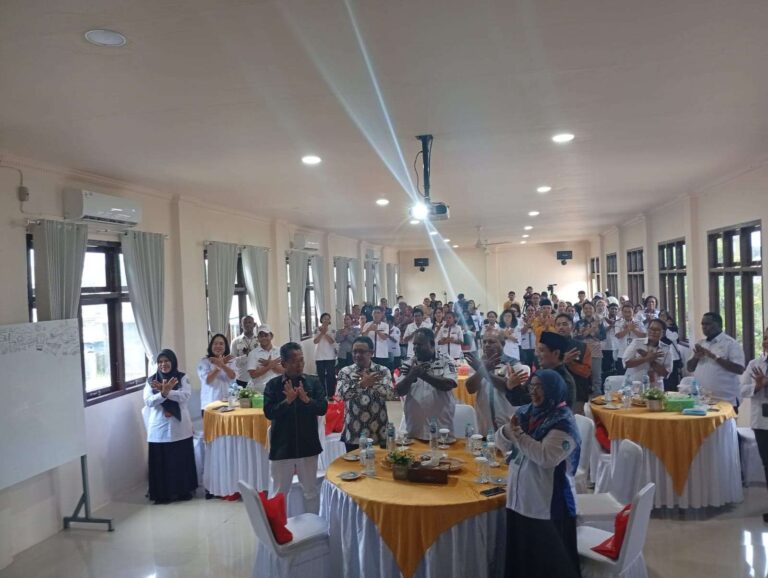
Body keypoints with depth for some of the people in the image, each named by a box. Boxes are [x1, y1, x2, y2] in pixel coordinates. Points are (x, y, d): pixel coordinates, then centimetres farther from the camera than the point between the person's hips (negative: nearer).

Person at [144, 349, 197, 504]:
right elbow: (148, 401, -7)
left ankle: (184, 491, 18)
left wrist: (166, 391, -22)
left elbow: (185, 396, -12)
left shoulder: (182, 378, 3)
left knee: (181, 460, 5)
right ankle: (162, 494, 12)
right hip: (159, 428, 1)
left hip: (179, 427, 0)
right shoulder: (151, 380, 5)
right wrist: (163, 392, -24)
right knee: (161, 461, 2)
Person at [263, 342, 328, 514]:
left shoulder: (313, 382, -2)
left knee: (311, 491, 15)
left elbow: (323, 408, -7)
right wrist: (287, 401, -24)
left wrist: (307, 400, -23)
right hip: (282, 447, -1)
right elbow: (269, 412, -12)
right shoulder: (273, 384, -5)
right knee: (280, 493, 12)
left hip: (308, 446, 1)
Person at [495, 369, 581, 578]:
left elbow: (546, 457, -28)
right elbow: (502, 444, 5)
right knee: (520, 555, 19)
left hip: (548, 503, -6)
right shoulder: (525, 412, 5)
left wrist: (519, 435, -24)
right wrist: (507, 431, -15)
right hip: (518, 498, 7)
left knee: (550, 560, 8)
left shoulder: (563, 422, -15)